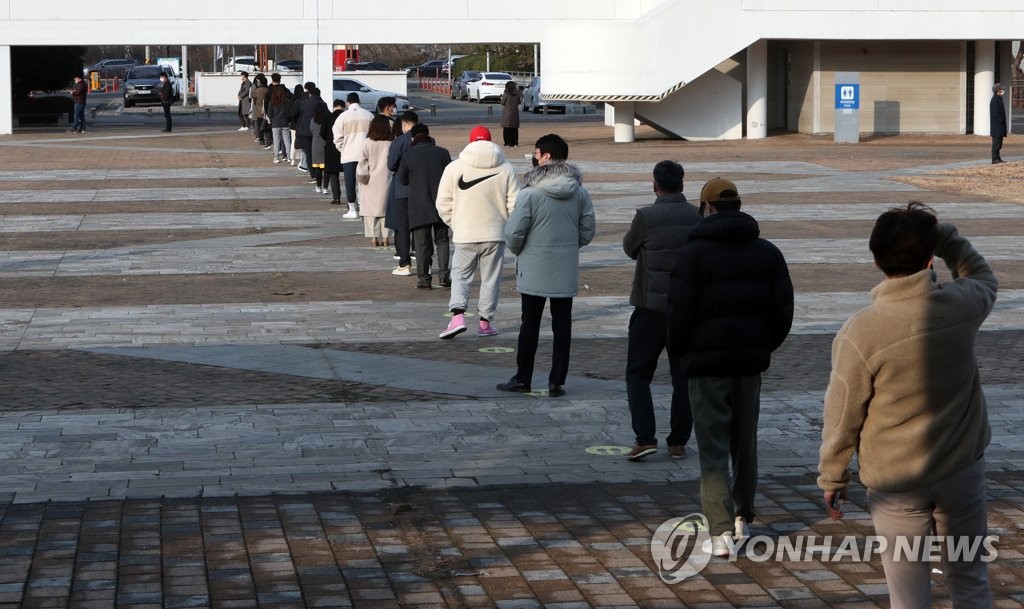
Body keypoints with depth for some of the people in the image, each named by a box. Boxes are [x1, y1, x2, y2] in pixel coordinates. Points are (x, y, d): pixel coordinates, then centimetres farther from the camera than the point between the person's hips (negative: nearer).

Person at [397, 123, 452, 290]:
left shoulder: (408, 156, -4)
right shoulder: (442, 153, 0)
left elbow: (402, 180, 5)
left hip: (419, 206, -2)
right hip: (441, 205, 2)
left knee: (422, 243, 4)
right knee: (441, 240, 13)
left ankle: (424, 279, 3)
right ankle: (444, 274, 0)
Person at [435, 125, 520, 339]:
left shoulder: (454, 168, -4)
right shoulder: (505, 169, -2)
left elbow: (443, 204, -3)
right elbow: (514, 204, -2)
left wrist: (454, 224, 13)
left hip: (465, 234, -1)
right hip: (495, 234, 1)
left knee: (460, 275, 9)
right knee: (491, 279, 11)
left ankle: (458, 317, -10)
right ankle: (485, 322, 15)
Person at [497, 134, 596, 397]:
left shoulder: (530, 193, -15)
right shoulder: (579, 192, -1)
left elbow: (514, 232, -14)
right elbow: (588, 230, 4)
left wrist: (517, 251, 6)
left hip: (534, 269, -3)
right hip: (567, 270, 3)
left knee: (530, 324, 8)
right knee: (562, 325, 8)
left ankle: (523, 378, 16)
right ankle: (557, 382, 9)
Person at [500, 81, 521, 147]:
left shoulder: (506, 94, -13)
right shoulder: (517, 94, -3)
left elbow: (502, 103, -4)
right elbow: (519, 102, 9)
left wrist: (502, 97, 14)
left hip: (507, 114, -3)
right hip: (515, 114, 3)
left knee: (507, 129, 2)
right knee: (515, 129, 10)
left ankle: (508, 143, -2)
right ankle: (515, 143, 10)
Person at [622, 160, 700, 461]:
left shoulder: (646, 217, -11)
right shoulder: (699, 218, -2)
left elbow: (630, 248, 6)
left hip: (651, 307, -3)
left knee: (638, 374, 7)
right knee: (684, 377, 12)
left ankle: (645, 438, -7)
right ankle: (678, 442, 12)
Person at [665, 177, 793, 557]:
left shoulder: (694, 253, -8)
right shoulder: (767, 253, 6)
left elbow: (679, 312, -12)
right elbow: (783, 309, 4)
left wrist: (679, 352, 4)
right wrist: (764, 347, 15)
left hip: (707, 362, -4)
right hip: (751, 361, 4)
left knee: (713, 447, -3)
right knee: (745, 442, 18)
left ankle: (720, 532, -10)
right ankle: (742, 518, 28)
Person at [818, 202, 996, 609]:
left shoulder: (860, 332, -19)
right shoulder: (962, 305, -12)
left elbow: (843, 415, -9)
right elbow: (983, 276, 15)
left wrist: (831, 476, 4)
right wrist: (944, 235, 9)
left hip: (896, 484, -2)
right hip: (963, 469, 2)